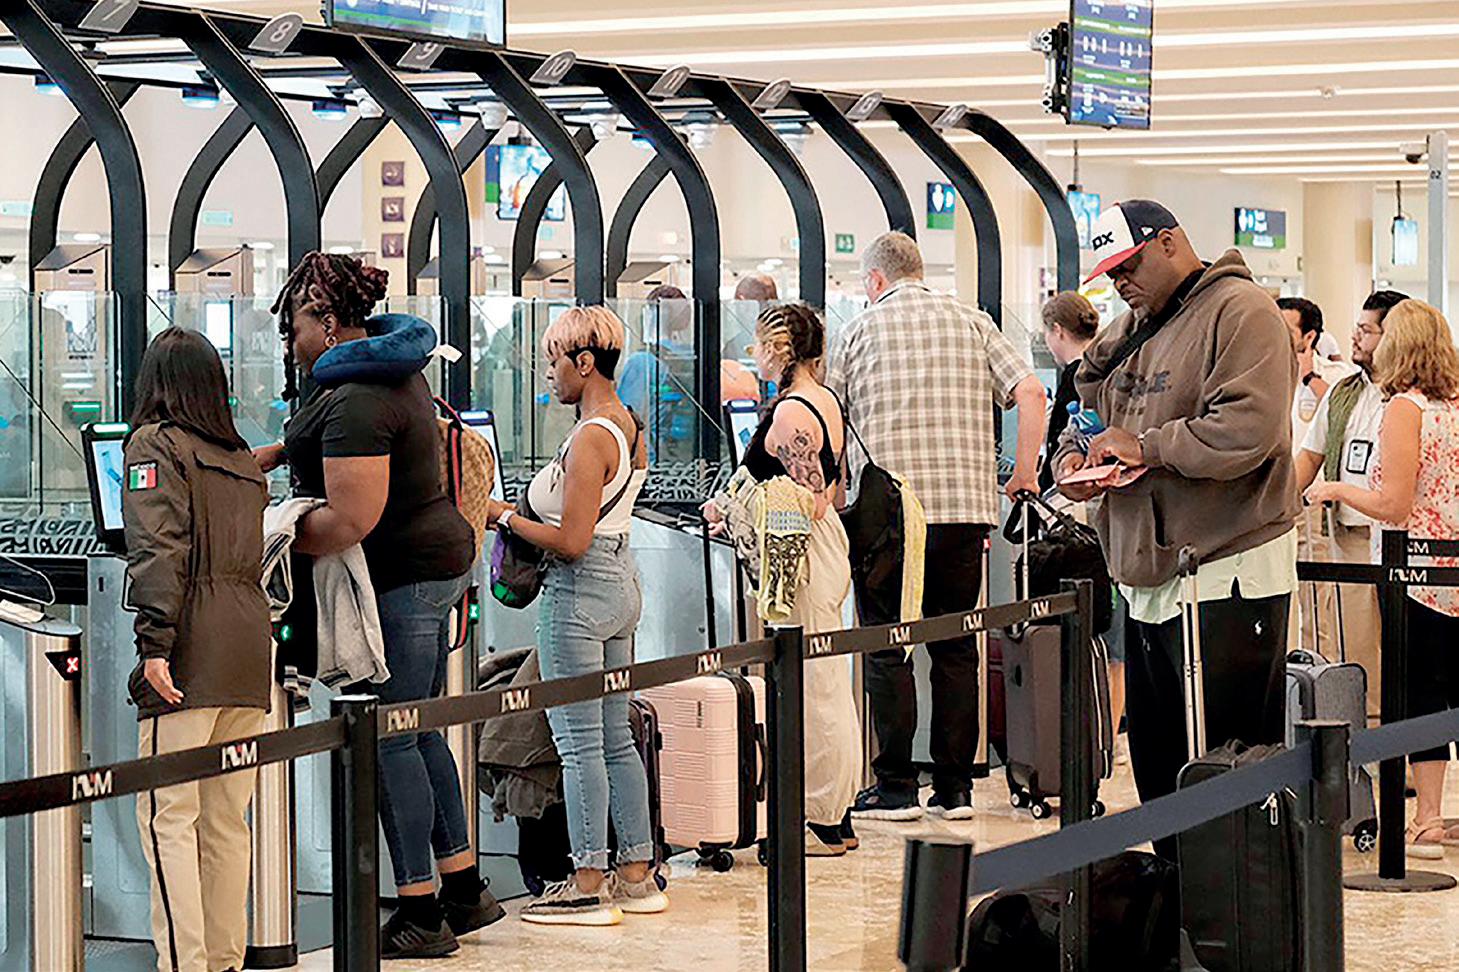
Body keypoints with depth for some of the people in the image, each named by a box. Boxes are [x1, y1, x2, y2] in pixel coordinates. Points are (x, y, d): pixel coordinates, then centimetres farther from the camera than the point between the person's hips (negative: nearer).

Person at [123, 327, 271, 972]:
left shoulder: (154, 443, 0)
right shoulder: (243, 459, 22)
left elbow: (159, 549, -12)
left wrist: (155, 642, -17)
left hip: (194, 650, -7)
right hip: (249, 641, 7)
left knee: (168, 815, -6)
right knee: (226, 818, 10)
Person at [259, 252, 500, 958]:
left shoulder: (356, 403, -22)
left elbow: (350, 519, -27)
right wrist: (277, 452, 21)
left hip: (403, 577, -10)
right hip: (438, 557, 10)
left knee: (390, 739, -4)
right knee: (419, 731, 15)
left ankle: (419, 913, 1)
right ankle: (463, 888, 21)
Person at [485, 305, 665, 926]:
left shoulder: (589, 438, -18)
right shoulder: (628, 427, 10)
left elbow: (571, 542, -21)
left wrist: (505, 517, -10)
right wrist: (531, 511, 14)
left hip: (579, 593, -10)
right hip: (621, 580, 10)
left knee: (578, 741, -3)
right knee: (615, 736, 14)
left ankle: (590, 887, 0)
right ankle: (637, 875, 18)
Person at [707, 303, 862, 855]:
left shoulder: (789, 413, -18)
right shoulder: (825, 401, 12)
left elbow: (810, 503, -22)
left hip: (804, 558, -10)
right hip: (830, 545, 10)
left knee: (813, 689, -4)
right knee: (828, 686, 14)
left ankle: (823, 826, 2)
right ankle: (838, 817, 20)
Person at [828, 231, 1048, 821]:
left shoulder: (858, 332, 4)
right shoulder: (973, 324, 10)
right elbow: (1030, 393, 0)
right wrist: (1024, 473, 9)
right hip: (967, 507, 3)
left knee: (887, 651, 3)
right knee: (956, 649, 10)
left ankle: (895, 788, 3)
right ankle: (954, 788, 11)